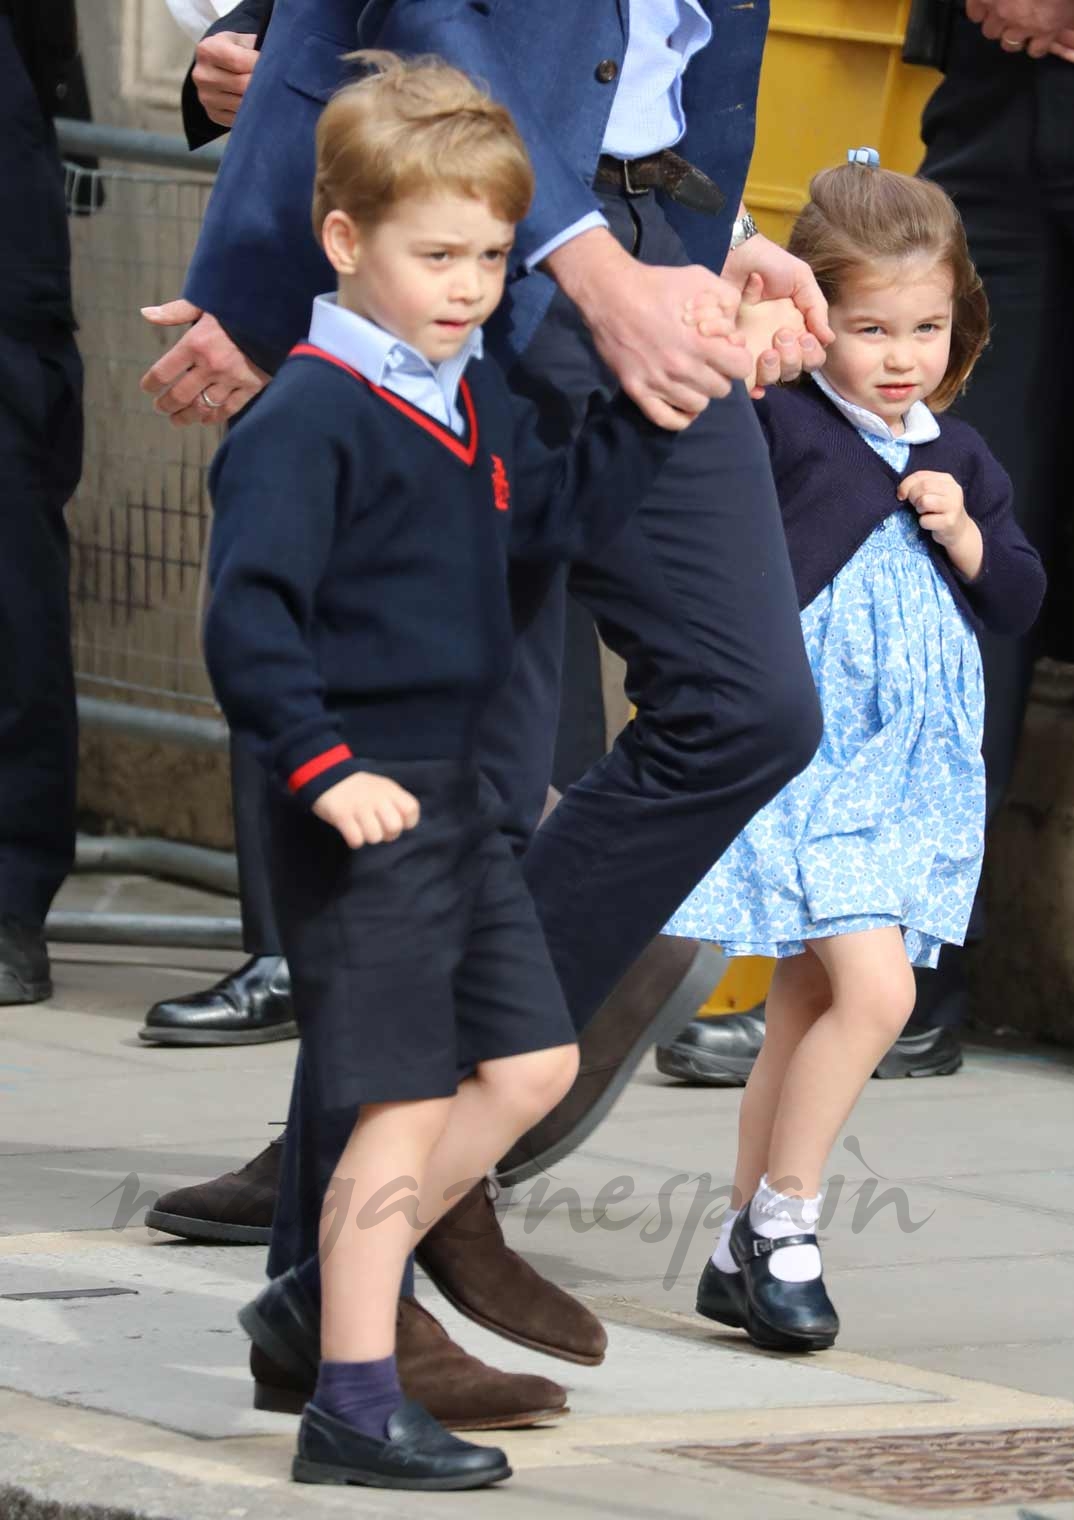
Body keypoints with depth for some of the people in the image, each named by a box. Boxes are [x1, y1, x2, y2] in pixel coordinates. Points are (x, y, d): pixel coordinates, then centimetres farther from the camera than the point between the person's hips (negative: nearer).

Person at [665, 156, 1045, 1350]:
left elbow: (1019, 602, 13)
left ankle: (746, 1250, 19)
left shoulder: (957, 460, 10)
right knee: (874, 987, -19)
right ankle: (782, 1217, -6)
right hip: (806, 751, -7)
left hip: (908, 767, 7)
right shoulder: (775, 426, -9)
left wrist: (965, 536, -6)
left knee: (807, 1004, 12)